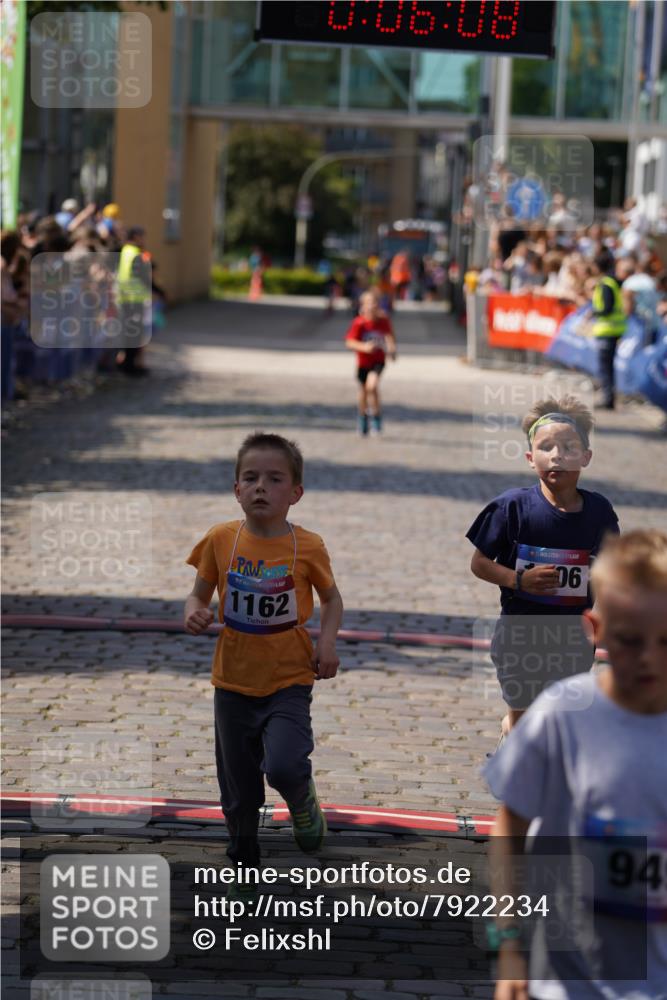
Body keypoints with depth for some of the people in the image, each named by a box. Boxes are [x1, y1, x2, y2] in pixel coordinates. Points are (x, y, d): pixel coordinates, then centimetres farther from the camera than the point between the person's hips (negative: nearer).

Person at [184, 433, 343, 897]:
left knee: (283, 766, -23)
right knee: (239, 789, 12)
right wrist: (195, 614, -18)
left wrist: (327, 641, -11)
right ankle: (244, 865, 36)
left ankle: (304, 803, 14)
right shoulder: (221, 540, -7)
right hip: (234, 681, 2)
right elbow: (200, 595, 4)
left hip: (289, 681, -2)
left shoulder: (307, 546, -10)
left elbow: (332, 598, 6)